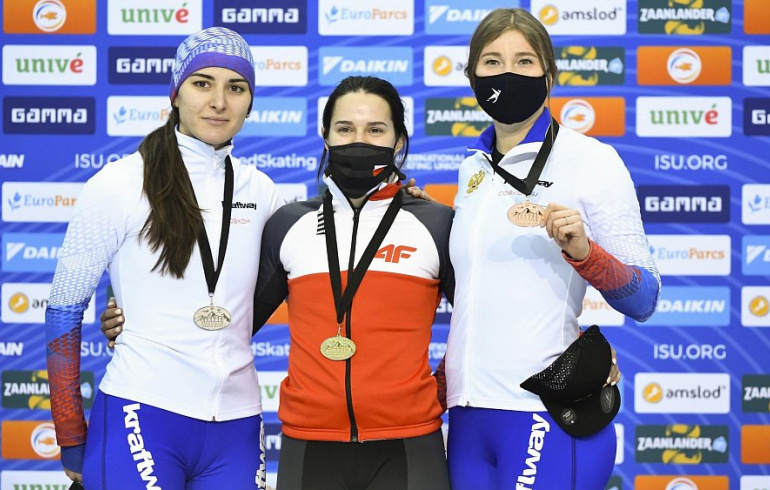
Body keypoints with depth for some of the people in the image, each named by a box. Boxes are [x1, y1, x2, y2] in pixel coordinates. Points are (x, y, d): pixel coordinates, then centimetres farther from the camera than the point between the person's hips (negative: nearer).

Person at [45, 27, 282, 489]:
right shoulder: (119, 185, -3)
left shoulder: (261, 191, 8)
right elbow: (64, 310, 0)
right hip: (142, 416, -4)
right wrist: (71, 439, 0)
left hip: (236, 428, 4)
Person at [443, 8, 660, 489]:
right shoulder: (474, 169, 13)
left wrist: (582, 252, -23)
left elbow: (644, 299, -9)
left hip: (548, 413, -6)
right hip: (469, 412, 6)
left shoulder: (591, 159, -4)